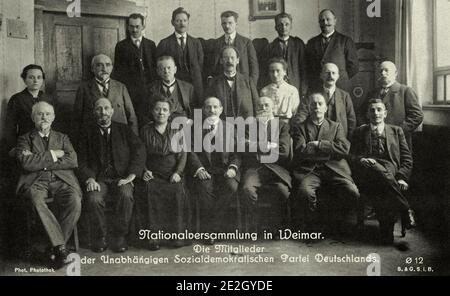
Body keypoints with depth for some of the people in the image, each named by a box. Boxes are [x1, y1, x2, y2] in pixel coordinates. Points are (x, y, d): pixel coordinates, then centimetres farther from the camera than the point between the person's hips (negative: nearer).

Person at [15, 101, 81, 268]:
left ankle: (57, 247, -19)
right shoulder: (24, 139, 19)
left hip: (62, 180, 1)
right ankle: (61, 247, -33)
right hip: (36, 182, -1)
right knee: (36, 200, -37)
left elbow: (73, 161, 6)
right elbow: (26, 163, -2)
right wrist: (52, 155, -1)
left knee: (75, 202, -31)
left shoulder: (62, 138, 24)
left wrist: (41, 162, -1)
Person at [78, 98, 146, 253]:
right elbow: (82, 161, 6)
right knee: (93, 199, -31)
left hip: (121, 178, 0)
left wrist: (130, 176, -11)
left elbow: (139, 151, 2)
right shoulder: (88, 133, 14)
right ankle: (99, 237, -8)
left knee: (126, 195, -33)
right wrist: (89, 179, -13)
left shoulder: (124, 130, 14)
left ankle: (119, 236, -14)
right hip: (98, 179, 0)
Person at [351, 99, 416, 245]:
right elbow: (353, 156, 12)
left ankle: (386, 230, -26)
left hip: (391, 173, 1)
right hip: (366, 176, -1)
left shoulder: (396, 131, 22)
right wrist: (362, 160, -14)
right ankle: (406, 210, -31)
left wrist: (401, 178, -5)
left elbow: (407, 159, 14)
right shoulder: (360, 132, 23)